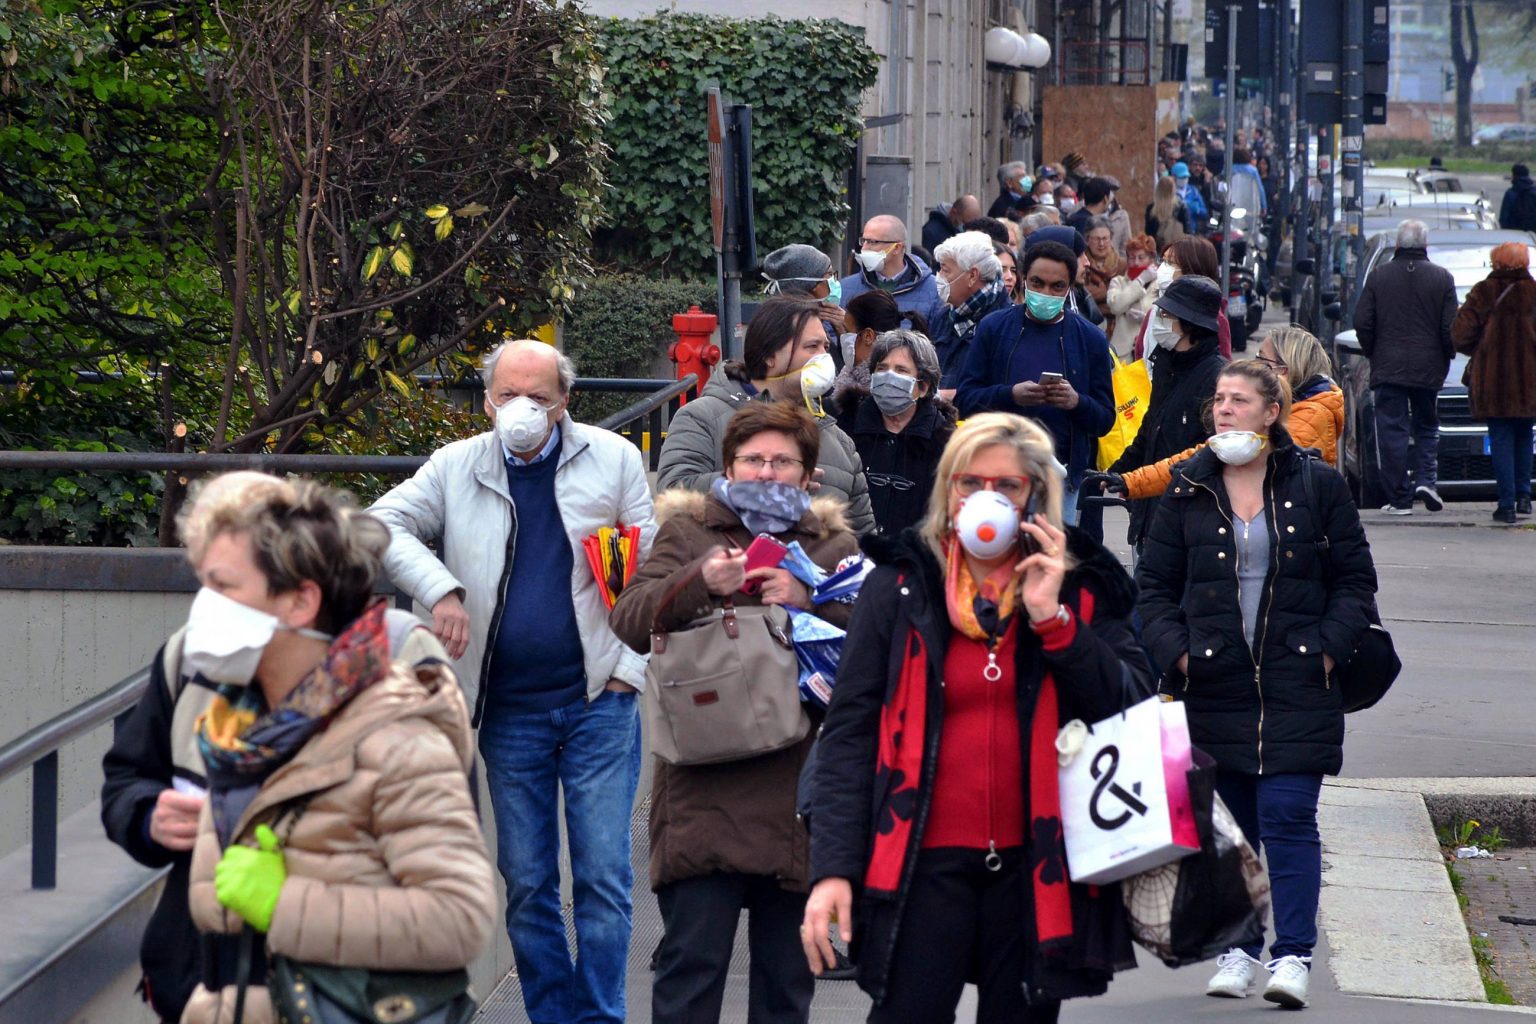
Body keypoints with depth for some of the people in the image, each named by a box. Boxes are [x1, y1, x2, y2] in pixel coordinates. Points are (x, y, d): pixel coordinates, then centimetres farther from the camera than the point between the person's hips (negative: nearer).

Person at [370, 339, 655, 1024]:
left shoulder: (613, 460, 2)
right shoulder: (457, 468, 4)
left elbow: (652, 567, 4)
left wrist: (631, 665, -4)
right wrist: (439, 590, -14)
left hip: (598, 701, -2)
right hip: (508, 710, 2)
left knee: (603, 877, -2)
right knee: (526, 884, 6)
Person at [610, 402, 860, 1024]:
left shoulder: (833, 545, 14)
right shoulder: (687, 531, 11)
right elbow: (629, 622, -2)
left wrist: (808, 599, -16)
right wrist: (698, 581, -17)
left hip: (799, 790, 2)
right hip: (705, 790, -2)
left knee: (787, 973, 9)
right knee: (692, 963, -7)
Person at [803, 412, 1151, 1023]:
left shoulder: (1081, 588, 7)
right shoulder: (900, 586, 2)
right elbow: (849, 731, -1)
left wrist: (1053, 619, -12)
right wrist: (834, 868, -10)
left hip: (1037, 867, 2)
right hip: (927, 860, -2)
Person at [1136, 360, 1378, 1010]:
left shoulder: (1317, 488, 3)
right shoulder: (1188, 493, 7)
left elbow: (1356, 579, 6)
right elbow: (1154, 585, 10)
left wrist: (1329, 648, -6)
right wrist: (1176, 651, -5)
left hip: (1297, 685, -2)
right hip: (1216, 686, 2)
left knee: (1288, 816, -10)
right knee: (1233, 823, 8)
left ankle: (1292, 957, -9)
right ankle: (1238, 950, 18)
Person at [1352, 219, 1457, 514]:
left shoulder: (1379, 275, -2)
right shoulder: (1442, 277, -2)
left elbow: (1362, 323, -1)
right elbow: (1451, 327, -2)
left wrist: (1373, 353, 14)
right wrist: (1446, 357, 14)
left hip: (1387, 368, -1)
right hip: (1428, 369, 1)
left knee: (1392, 432, 2)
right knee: (1427, 427, 17)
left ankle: (1399, 498, -1)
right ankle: (1426, 479, -1)